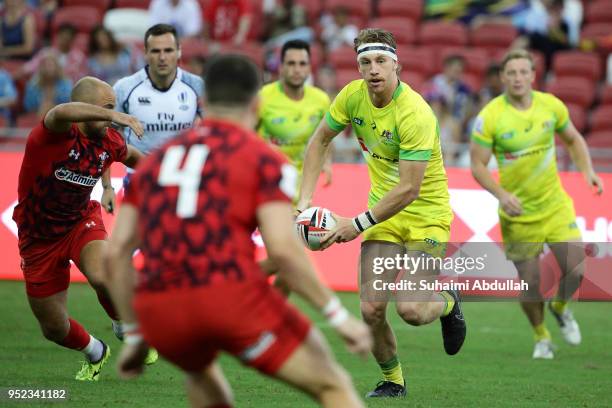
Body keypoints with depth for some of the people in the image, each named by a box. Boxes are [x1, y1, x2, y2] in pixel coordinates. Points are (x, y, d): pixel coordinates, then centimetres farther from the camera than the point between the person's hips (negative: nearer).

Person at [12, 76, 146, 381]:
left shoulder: (109, 142, -7)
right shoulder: (53, 135, -25)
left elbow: (131, 155, 19)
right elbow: (60, 113, -52)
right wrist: (114, 116, -61)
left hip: (81, 222, 2)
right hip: (40, 238, -2)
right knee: (54, 329, 9)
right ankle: (95, 353, 42)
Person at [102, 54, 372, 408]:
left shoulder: (156, 160, 22)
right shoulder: (263, 158, 7)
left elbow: (116, 254, 16)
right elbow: (282, 248, -8)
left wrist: (135, 335, 23)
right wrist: (339, 316, -2)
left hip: (157, 311, 5)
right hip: (233, 298, -5)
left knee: (202, 373, 38)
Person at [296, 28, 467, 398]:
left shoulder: (415, 114, -26)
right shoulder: (353, 96, -6)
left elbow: (409, 190, -26)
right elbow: (320, 141, 10)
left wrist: (358, 224, -23)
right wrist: (305, 200, 1)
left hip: (427, 213, -5)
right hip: (383, 211, 5)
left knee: (410, 309, -18)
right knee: (372, 309, -8)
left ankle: (448, 301, 18)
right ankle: (393, 381, 16)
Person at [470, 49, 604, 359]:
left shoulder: (551, 106, -4)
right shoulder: (490, 117, -14)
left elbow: (573, 140, 14)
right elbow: (477, 165, -10)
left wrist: (587, 171, -2)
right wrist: (501, 195, -24)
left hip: (555, 205, 3)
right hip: (518, 214, -2)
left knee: (576, 270, -8)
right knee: (530, 284, 0)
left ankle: (560, 308, 28)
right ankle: (541, 338, 28)